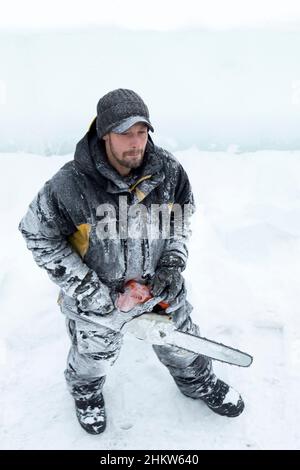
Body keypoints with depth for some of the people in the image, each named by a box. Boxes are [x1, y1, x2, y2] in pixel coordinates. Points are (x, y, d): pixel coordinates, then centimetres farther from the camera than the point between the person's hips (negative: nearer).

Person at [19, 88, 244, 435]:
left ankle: (198, 383, 57)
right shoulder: (70, 185, -29)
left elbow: (182, 215, 2)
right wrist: (86, 289, -19)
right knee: (95, 351, 23)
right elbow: (37, 234, -16)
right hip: (97, 290, -2)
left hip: (158, 282, 3)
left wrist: (174, 263, -9)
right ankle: (86, 390, 60)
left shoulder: (168, 170, -17)